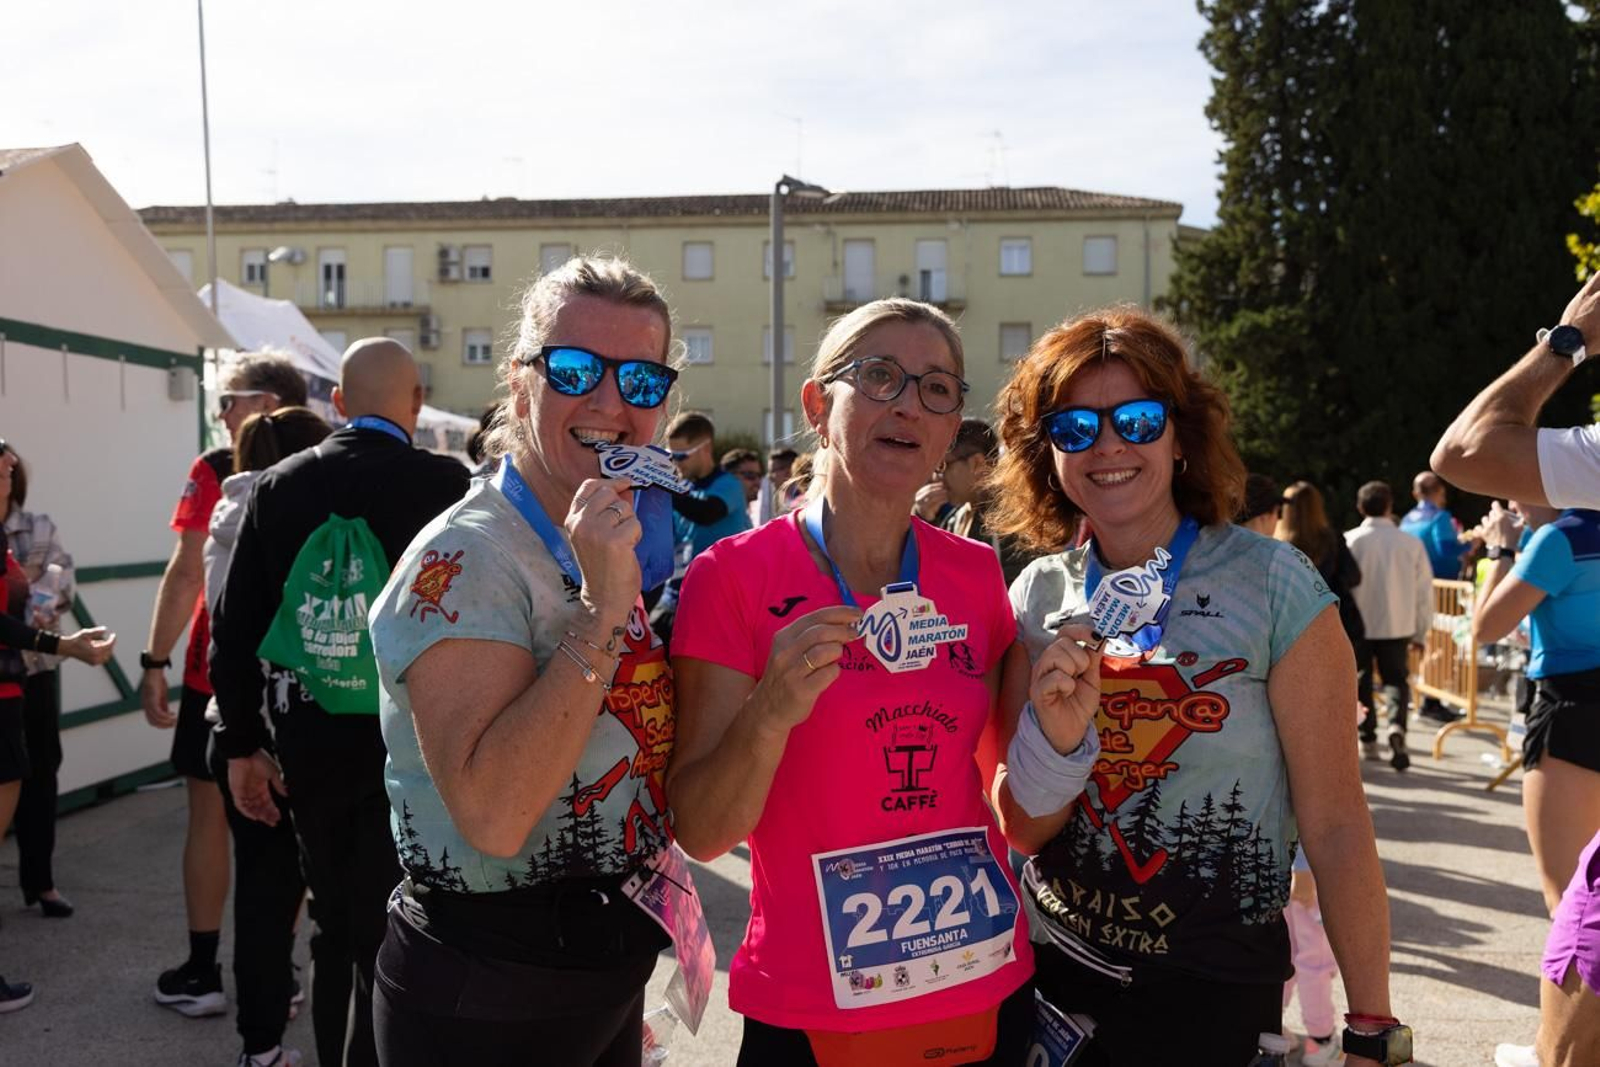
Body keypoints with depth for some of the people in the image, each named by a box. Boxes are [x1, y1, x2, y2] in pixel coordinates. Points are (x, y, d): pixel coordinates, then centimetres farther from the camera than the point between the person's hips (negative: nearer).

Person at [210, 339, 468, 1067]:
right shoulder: (446, 483, -10)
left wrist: (242, 742, 8)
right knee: (386, 940, 5)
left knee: (336, 928, 21)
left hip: (311, 741, 4)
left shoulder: (277, 486, 0)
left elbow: (236, 621, 1)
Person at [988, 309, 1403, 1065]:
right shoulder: (1038, 596, -4)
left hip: (1217, 994, -3)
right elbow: (1023, 828, -4)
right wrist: (1056, 727, -23)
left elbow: (1334, 825, -10)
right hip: (1058, 973, 4)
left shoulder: (1271, 584, -13)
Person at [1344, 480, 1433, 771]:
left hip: (1358, 625, 0)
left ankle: (1368, 737, 20)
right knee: (1397, 679, 11)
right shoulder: (1411, 543, -5)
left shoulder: (1350, 541, -9)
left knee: (1361, 680, 15)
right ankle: (1397, 725, -14)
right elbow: (1424, 591, 1)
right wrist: (1420, 632, 12)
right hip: (1397, 626, 1)